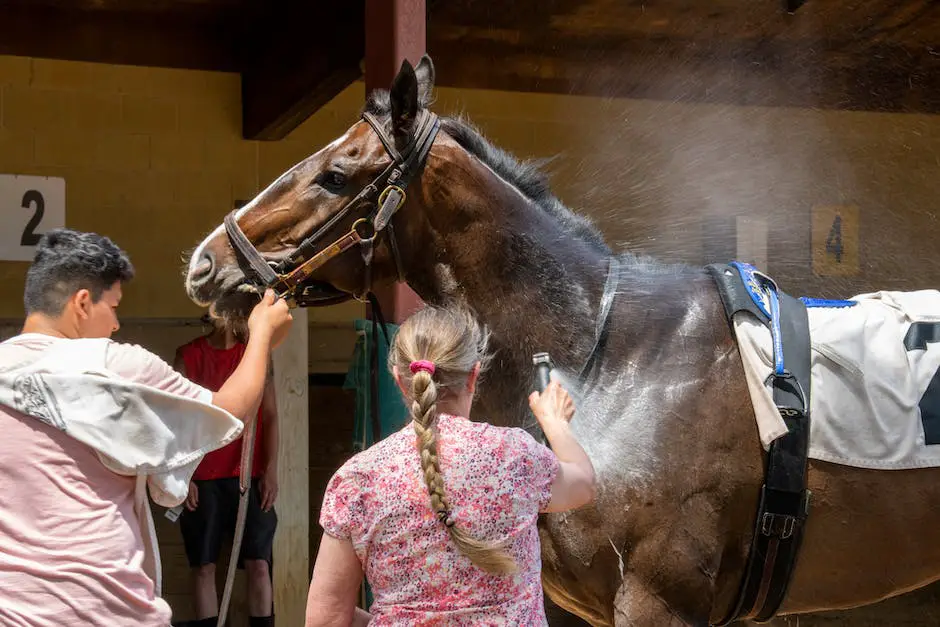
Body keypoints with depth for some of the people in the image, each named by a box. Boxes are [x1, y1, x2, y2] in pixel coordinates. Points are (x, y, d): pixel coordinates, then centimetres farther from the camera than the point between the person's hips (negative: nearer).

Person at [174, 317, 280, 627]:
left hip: (250, 476, 0)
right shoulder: (188, 356, 5)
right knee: (204, 567, 1)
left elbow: (269, 415, 6)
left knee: (258, 564, -5)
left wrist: (271, 470, -3)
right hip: (202, 479, 0)